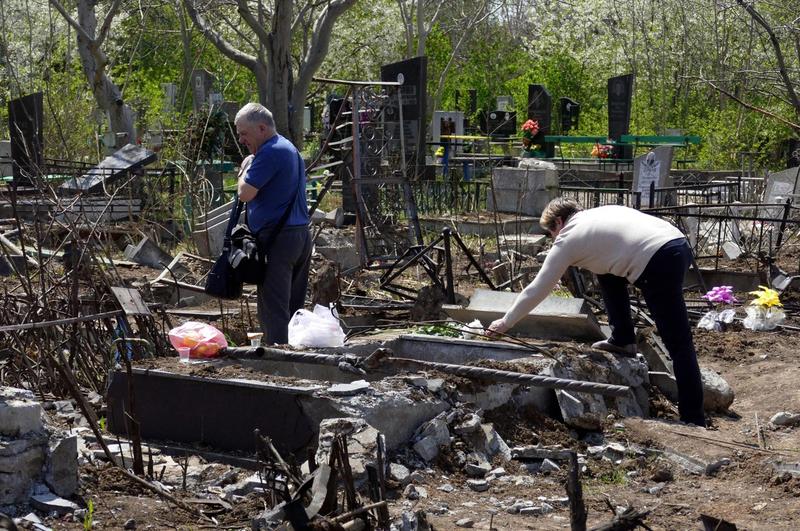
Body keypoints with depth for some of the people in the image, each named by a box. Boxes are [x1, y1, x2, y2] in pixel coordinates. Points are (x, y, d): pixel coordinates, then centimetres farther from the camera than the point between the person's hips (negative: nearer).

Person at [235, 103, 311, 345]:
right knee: (293, 307, 12)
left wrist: (245, 168, -1)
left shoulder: (269, 153, -14)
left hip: (277, 239, -10)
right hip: (301, 234, 10)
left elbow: (245, 193, -16)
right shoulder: (290, 149, 19)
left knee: (273, 309, -8)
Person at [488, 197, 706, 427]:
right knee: (606, 272, 27)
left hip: (660, 263, -8)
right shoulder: (599, 214, 29)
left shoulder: (567, 238, 8)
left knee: (678, 343, -6)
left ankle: (694, 421, -6)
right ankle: (622, 340, 28)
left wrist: (506, 322, 23)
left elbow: (537, 289, 13)